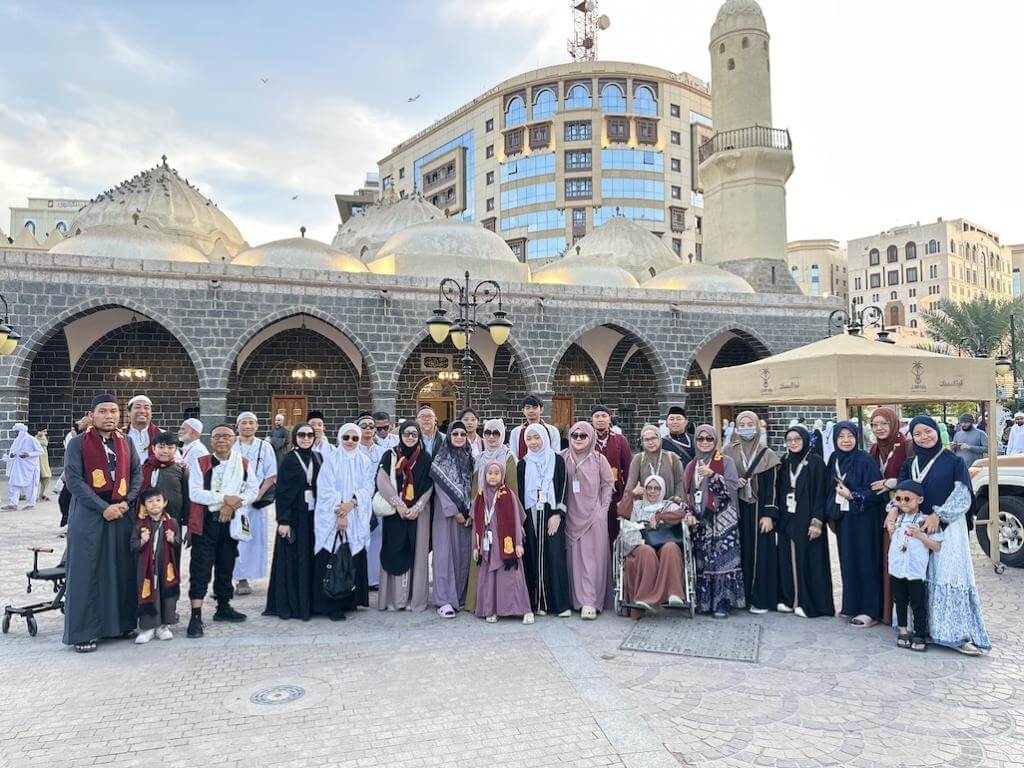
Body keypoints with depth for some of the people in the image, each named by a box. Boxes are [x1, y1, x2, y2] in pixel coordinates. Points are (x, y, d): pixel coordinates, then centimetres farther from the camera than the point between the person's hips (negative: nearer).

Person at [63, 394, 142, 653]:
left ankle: (120, 622, 19)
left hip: (121, 513, 4)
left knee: (121, 569, 7)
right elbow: (73, 479, -10)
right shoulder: (78, 443, -3)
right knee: (86, 571, 0)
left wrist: (127, 501, -7)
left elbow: (137, 473, 9)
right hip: (89, 515, -4)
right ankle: (83, 632, 8)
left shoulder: (125, 442, 10)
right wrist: (103, 507, -16)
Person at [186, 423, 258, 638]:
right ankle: (196, 616, -4)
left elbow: (253, 490, 0)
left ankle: (223, 607, 27)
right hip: (205, 523, -3)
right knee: (201, 568, -6)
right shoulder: (200, 463, -2)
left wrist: (233, 504, -14)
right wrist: (224, 498, -17)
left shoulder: (243, 464, 5)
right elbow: (194, 493, -11)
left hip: (231, 522, 3)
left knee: (226, 566, 13)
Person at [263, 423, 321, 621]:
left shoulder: (318, 458, 9)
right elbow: (282, 492, -8)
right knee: (293, 560, 1)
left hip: (314, 516, 5)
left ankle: (311, 602, 18)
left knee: (313, 558, 8)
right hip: (295, 517, -5)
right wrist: (283, 521, -14)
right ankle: (290, 605, 12)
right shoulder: (288, 460, -5)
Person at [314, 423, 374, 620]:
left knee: (354, 559, 3)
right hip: (332, 519, -3)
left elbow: (367, 488, 2)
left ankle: (350, 601, 14)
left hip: (357, 520, 3)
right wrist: (339, 514, -15)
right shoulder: (331, 461, 1)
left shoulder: (365, 463, 10)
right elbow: (327, 491, -6)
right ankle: (331, 606, 0)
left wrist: (351, 503, -15)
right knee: (332, 561, -5)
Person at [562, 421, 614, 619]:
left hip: (593, 516, -2)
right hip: (571, 516, 2)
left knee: (592, 556, -6)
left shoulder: (599, 459, 2)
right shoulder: (563, 458, 5)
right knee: (574, 556, 4)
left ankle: (590, 602, -7)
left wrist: (603, 508, 0)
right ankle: (577, 599, 13)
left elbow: (608, 484, 6)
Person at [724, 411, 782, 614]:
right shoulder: (728, 452, 7)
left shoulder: (767, 455, 2)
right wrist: (733, 483, -9)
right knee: (740, 551, 2)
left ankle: (761, 598, 6)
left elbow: (772, 487, -1)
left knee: (761, 552, -1)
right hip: (736, 511, 1)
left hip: (759, 510, -1)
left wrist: (769, 514, -9)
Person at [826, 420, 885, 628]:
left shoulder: (865, 461, -11)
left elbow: (877, 491, -14)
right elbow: (829, 489, 14)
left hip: (863, 519, -6)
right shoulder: (834, 460, 7)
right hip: (842, 519, 6)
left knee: (865, 562, -1)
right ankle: (851, 605, 23)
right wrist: (831, 512, 7)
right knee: (847, 560, 12)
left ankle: (870, 611, 7)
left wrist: (852, 495, -17)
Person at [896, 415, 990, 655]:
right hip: (918, 526, 4)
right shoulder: (909, 465, 12)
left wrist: (938, 515, -15)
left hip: (948, 526, -4)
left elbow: (962, 495, -5)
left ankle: (957, 634, -7)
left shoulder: (954, 461, 1)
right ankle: (924, 626, 11)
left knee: (950, 575, -10)